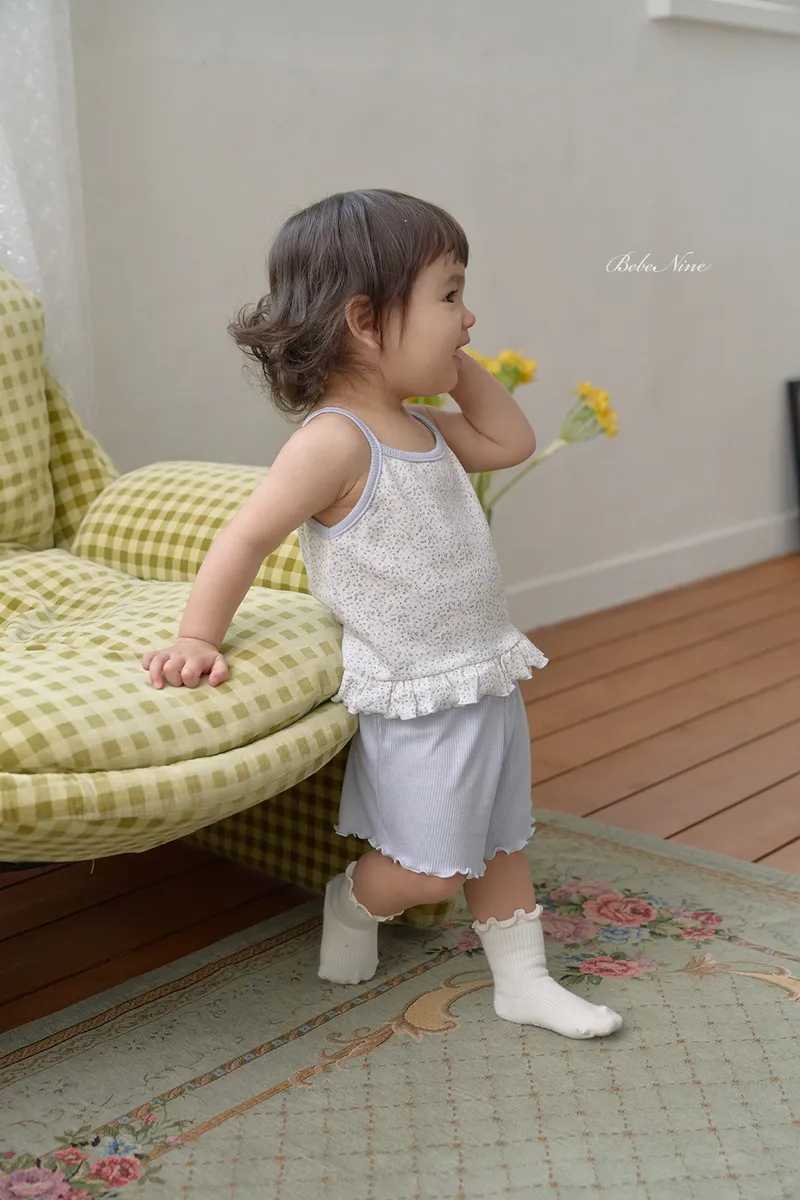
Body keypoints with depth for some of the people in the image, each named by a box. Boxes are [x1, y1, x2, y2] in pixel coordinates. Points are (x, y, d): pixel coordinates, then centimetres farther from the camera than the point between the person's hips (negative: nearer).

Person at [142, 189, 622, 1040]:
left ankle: (522, 980, 31)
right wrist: (198, 640, -22)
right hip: (415, 699, -9)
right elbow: (247, 538, -22)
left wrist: (458, 367, 8)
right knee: (428, 868, -1)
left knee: (500, 842, 17)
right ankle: (352, 904, 30)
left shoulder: (422, 427, 6)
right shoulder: (335, 441, -22)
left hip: (486, 678, 9)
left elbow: (510, 443, 19)